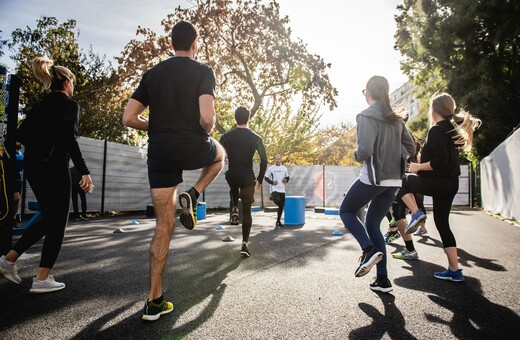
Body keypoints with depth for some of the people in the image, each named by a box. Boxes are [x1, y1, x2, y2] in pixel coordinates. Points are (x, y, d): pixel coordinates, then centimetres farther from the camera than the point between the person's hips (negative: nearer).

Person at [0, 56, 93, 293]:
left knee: (48, 219, 20)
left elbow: (22, 134, 11)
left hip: (32, 166, 8)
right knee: (57, 223, 2)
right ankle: (42, 279, 4)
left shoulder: (41, 104, 15)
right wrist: (84, 171, -18)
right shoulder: (70, 105, -7)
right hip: (53, 167, -8)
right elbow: (70, 140, -18)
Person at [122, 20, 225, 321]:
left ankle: (155, 301, 12)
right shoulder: (203, 71, -2)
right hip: (192, 149, -3)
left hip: (160, 154, 4)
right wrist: (206, 131, 5)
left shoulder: (152, 74, 12)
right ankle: (192, 196, 8)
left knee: (163, 227, 10)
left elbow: (129, 119, 7)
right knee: (220, 153, 34)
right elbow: (207, 118, -17)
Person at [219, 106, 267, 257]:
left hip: (232, 175, 1)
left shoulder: (226, 136, -1)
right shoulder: (256, 138, -2)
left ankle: (234, 209, 15)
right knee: (246, 211, 7)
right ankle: (245, 244, 2)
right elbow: (264, 161, -2)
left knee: (234, 190, 39)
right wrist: (259, 180, 8)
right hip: (248, 178, -1)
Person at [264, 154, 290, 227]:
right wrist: (272, 182, -15)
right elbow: (266, 178, 2)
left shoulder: (284, 168, 9)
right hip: (274, 189, -4)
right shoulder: (271, 168, -1)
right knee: (277, 201, -32)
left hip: (282, 189, 4)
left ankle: (278, 221, 20)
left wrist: (286, 180, -4)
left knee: (281, 206, 7)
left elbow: (287, 177, 19)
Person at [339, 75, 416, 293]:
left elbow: (365, 151, -21)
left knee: (346, 211, 15)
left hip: (373, 178, -7)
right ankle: (382, 279, 12)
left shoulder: (366, 116, -10)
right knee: (372, 224, 15)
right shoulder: (396, 118, 12)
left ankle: (370, 250, -7)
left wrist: (357, 156, 0)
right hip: (394, 180, 7)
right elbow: (411, 149, 15)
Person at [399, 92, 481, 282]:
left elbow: (439, 162, -23)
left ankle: (416, 214, -2)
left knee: (403, 181, 14)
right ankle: (454, 271, 15)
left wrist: (418, 167, -10)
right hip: (451, 183, 9)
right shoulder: (453, 129, 14)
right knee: (442, 223, 12)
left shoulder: (436, 130, -14)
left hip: (437, 182, -9)